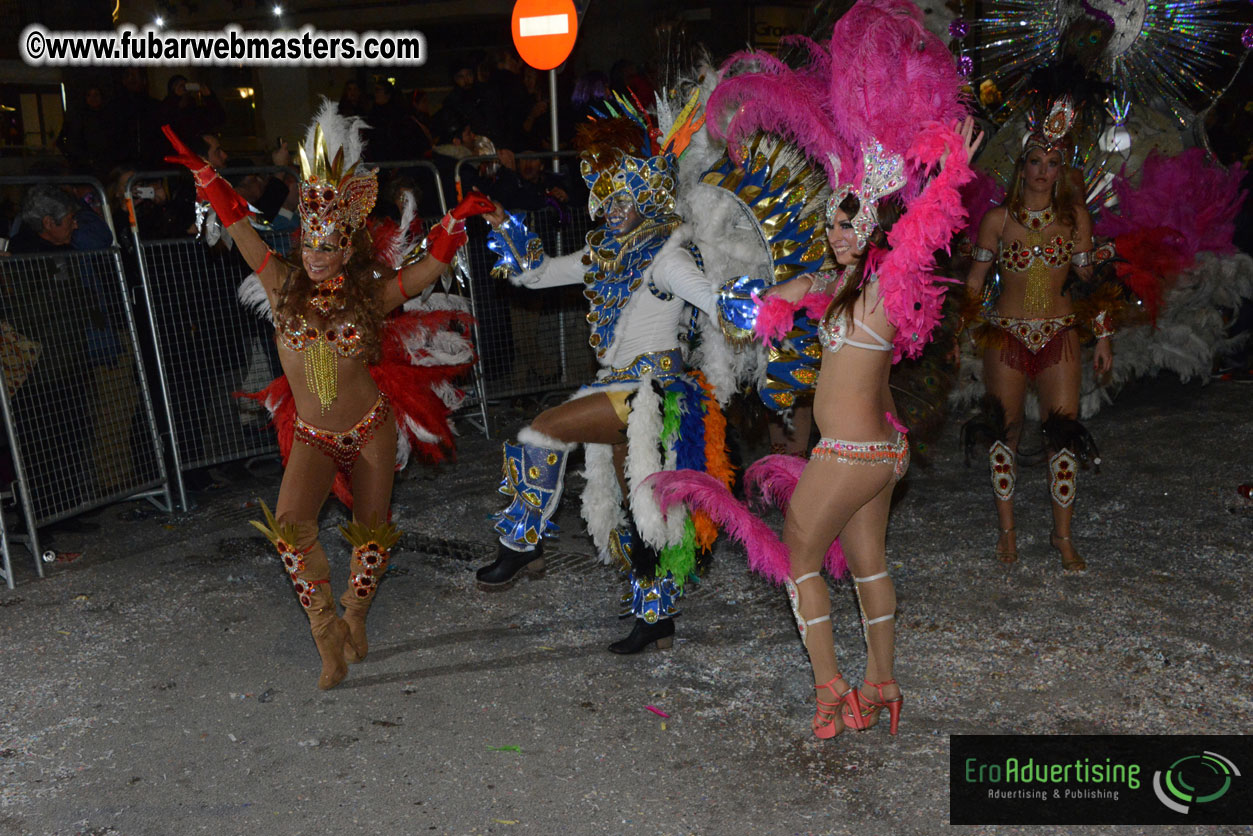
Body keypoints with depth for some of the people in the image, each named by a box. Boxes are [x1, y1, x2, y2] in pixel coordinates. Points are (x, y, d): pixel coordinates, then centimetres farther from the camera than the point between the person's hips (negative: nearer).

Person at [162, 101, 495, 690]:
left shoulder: (371, 297, -5)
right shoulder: (283, 288, -2)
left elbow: (431, 265, -6)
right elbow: (240, 228, 1)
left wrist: (458, 219, -17)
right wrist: (203, 174, 1)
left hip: (372, 430, 0)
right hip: (313, 436, 0)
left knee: (371, 531, 8)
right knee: (291, 524, -22)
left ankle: (354, 620, 33)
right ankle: (326, 632, -6)